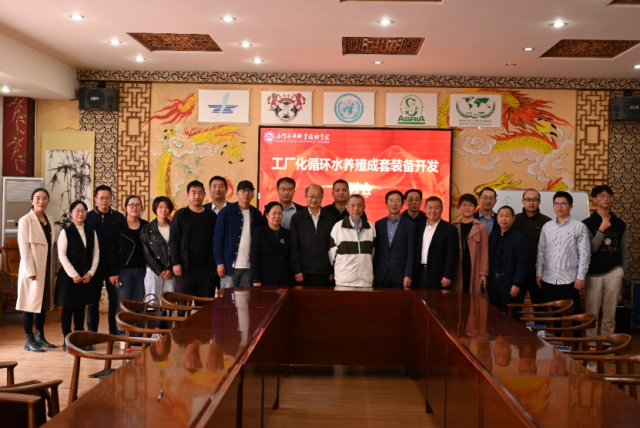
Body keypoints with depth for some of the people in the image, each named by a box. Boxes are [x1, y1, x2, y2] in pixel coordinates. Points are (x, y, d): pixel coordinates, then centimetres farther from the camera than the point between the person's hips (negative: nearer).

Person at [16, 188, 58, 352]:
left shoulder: (50, 220, 9)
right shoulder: (25, 220, -9)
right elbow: (24, 248, -13)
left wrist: (54, 268, 8)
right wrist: (30, 271, -17)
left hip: (47, 269, 6)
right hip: (32, 269, -6)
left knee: (43, 303, 11)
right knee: (31, 303, 0)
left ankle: (40, 337, 21)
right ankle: (29, 340, 8)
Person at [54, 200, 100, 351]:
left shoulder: (91, 232, 8)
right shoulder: (65, 232, -3)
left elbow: (96, 254, 7)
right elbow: (62, 255, -9)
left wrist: (91, 272, -6)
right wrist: (73, 274, -14)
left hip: (87, 276, 3)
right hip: (69, 276, -3)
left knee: (81, 308, 10)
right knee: (68, 308, 3)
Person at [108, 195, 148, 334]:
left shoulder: (146, 226, 6)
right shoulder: (117, 226, 0)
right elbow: (112, 251, -2)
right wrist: (113, 272, -8)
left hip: (141, 270, 2)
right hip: (124, 270, -2)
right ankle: (122, 336, 7)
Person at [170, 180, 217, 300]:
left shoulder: (211, 216, 8)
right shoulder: (180, 215, 3)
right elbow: (173, 240, -1)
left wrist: (215, 264, 3)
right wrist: (175, 263, -9)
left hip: (206, 268, 2)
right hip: (185, 268, -2)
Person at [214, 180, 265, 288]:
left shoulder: (257, 214, 9)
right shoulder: (226, 211, -2)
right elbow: (218, 238, -3)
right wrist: (219, 262, -9)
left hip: (249, 267, 3)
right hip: (230, 265, -3)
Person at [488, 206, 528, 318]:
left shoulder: (519, 238, -10)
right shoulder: (493, 235, 9)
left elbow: (521, 264, -13)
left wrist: (517, 284, -17)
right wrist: (487, 277, 6)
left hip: (510, 283, -6)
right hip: (493, 281, 6)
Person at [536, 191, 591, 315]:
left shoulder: (579, 227, -2)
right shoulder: (546, 227, 8)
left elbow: (584, 254, -5)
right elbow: (541, 251, 9)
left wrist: (581, 277, -10)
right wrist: (539, 273, 5)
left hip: (569, 280, -3)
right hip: (548, 279, 3)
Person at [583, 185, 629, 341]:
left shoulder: (620, 224, 8)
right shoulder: (587, 223, -1)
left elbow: (624, 250, 10)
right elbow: (590, 250, -10)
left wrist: (623, 270, 4)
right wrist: (601, 230, -18)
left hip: (614, 272, 2)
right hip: (594, 273, -2)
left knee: (610, 313, 6)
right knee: (592, 313, 0)